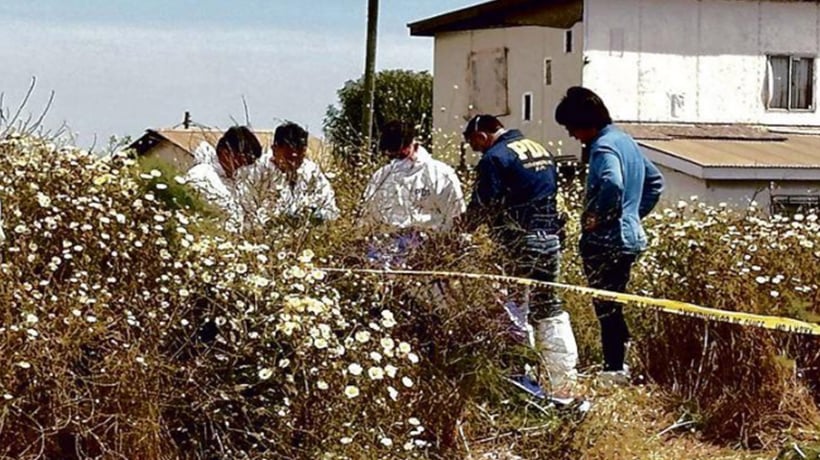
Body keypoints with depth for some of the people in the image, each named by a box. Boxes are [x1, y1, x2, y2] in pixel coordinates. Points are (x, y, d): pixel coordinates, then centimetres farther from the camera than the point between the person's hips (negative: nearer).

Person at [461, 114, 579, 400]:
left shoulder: (495, 158, -10)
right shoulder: (539, 150, 15)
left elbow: (482, 207, -10)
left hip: (519, 246, -8)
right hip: (551, 240, 8)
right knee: (549, 308, 10)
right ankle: (564, 384, 9)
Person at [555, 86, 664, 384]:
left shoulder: (603, 147, -16)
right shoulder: (625, 141, 14)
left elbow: (612, 184, -36)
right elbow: (655, 181, 24)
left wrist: (598, 218, -22)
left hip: (606, 241, -10)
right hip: (630, 237, 10)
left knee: (606, 307, -2)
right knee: (614, 306, 17)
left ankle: (614, 369, 1)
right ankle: (618, 364, 22)